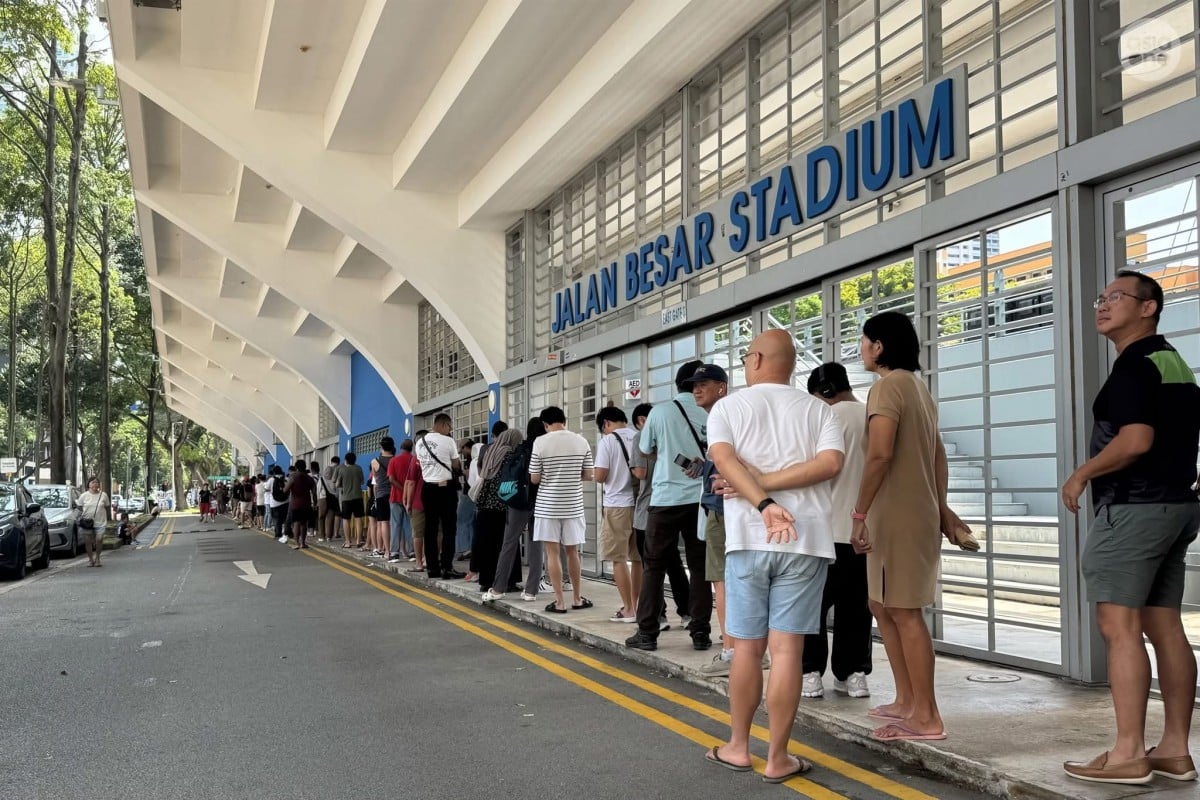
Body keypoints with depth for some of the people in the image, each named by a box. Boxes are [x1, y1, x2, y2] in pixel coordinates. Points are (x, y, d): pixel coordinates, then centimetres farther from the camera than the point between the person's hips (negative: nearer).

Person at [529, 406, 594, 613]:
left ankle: (559, 602, 4)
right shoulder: (581, 441, -1)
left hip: (548, 506, -3)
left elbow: (534, 479, -6)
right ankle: (577, 599, 22)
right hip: (573, 505, 3)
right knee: (572, 552, 14)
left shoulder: (540, 443, -8)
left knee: (552, 553, 3)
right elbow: (588, 475, 3)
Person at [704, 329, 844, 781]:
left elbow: (724, 460, -10)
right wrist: (770, 484, -6)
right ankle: (777, 758, 7)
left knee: (747, 647, 10)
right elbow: (831, 462, -7)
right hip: (805, 539, 1)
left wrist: (763, 504, -18)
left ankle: (738, 746, 20)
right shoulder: (817, 410, 10)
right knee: (787, 649, 1)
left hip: (749, 538, 0)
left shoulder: (727, 407, 7)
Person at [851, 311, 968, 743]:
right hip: (918, 512, 10)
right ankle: (906, 700, 23)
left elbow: (880, 454, -23)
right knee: (884, 606, 16)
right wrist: (941, 507, 26)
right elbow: (937, 455, 21)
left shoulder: (888, 385, -12)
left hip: (898, 516, -10)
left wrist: (859, 513, -19)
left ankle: (926, 716, 2)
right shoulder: (917, 386, 17)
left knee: (905, 612, -4)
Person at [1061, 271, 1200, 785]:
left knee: (1119, 627, -8)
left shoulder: (1133, 364, -13)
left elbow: (1136, 439, -24)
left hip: (1133, 508, -10)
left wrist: (1082, 474, -12)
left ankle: (1128, 754, -7)